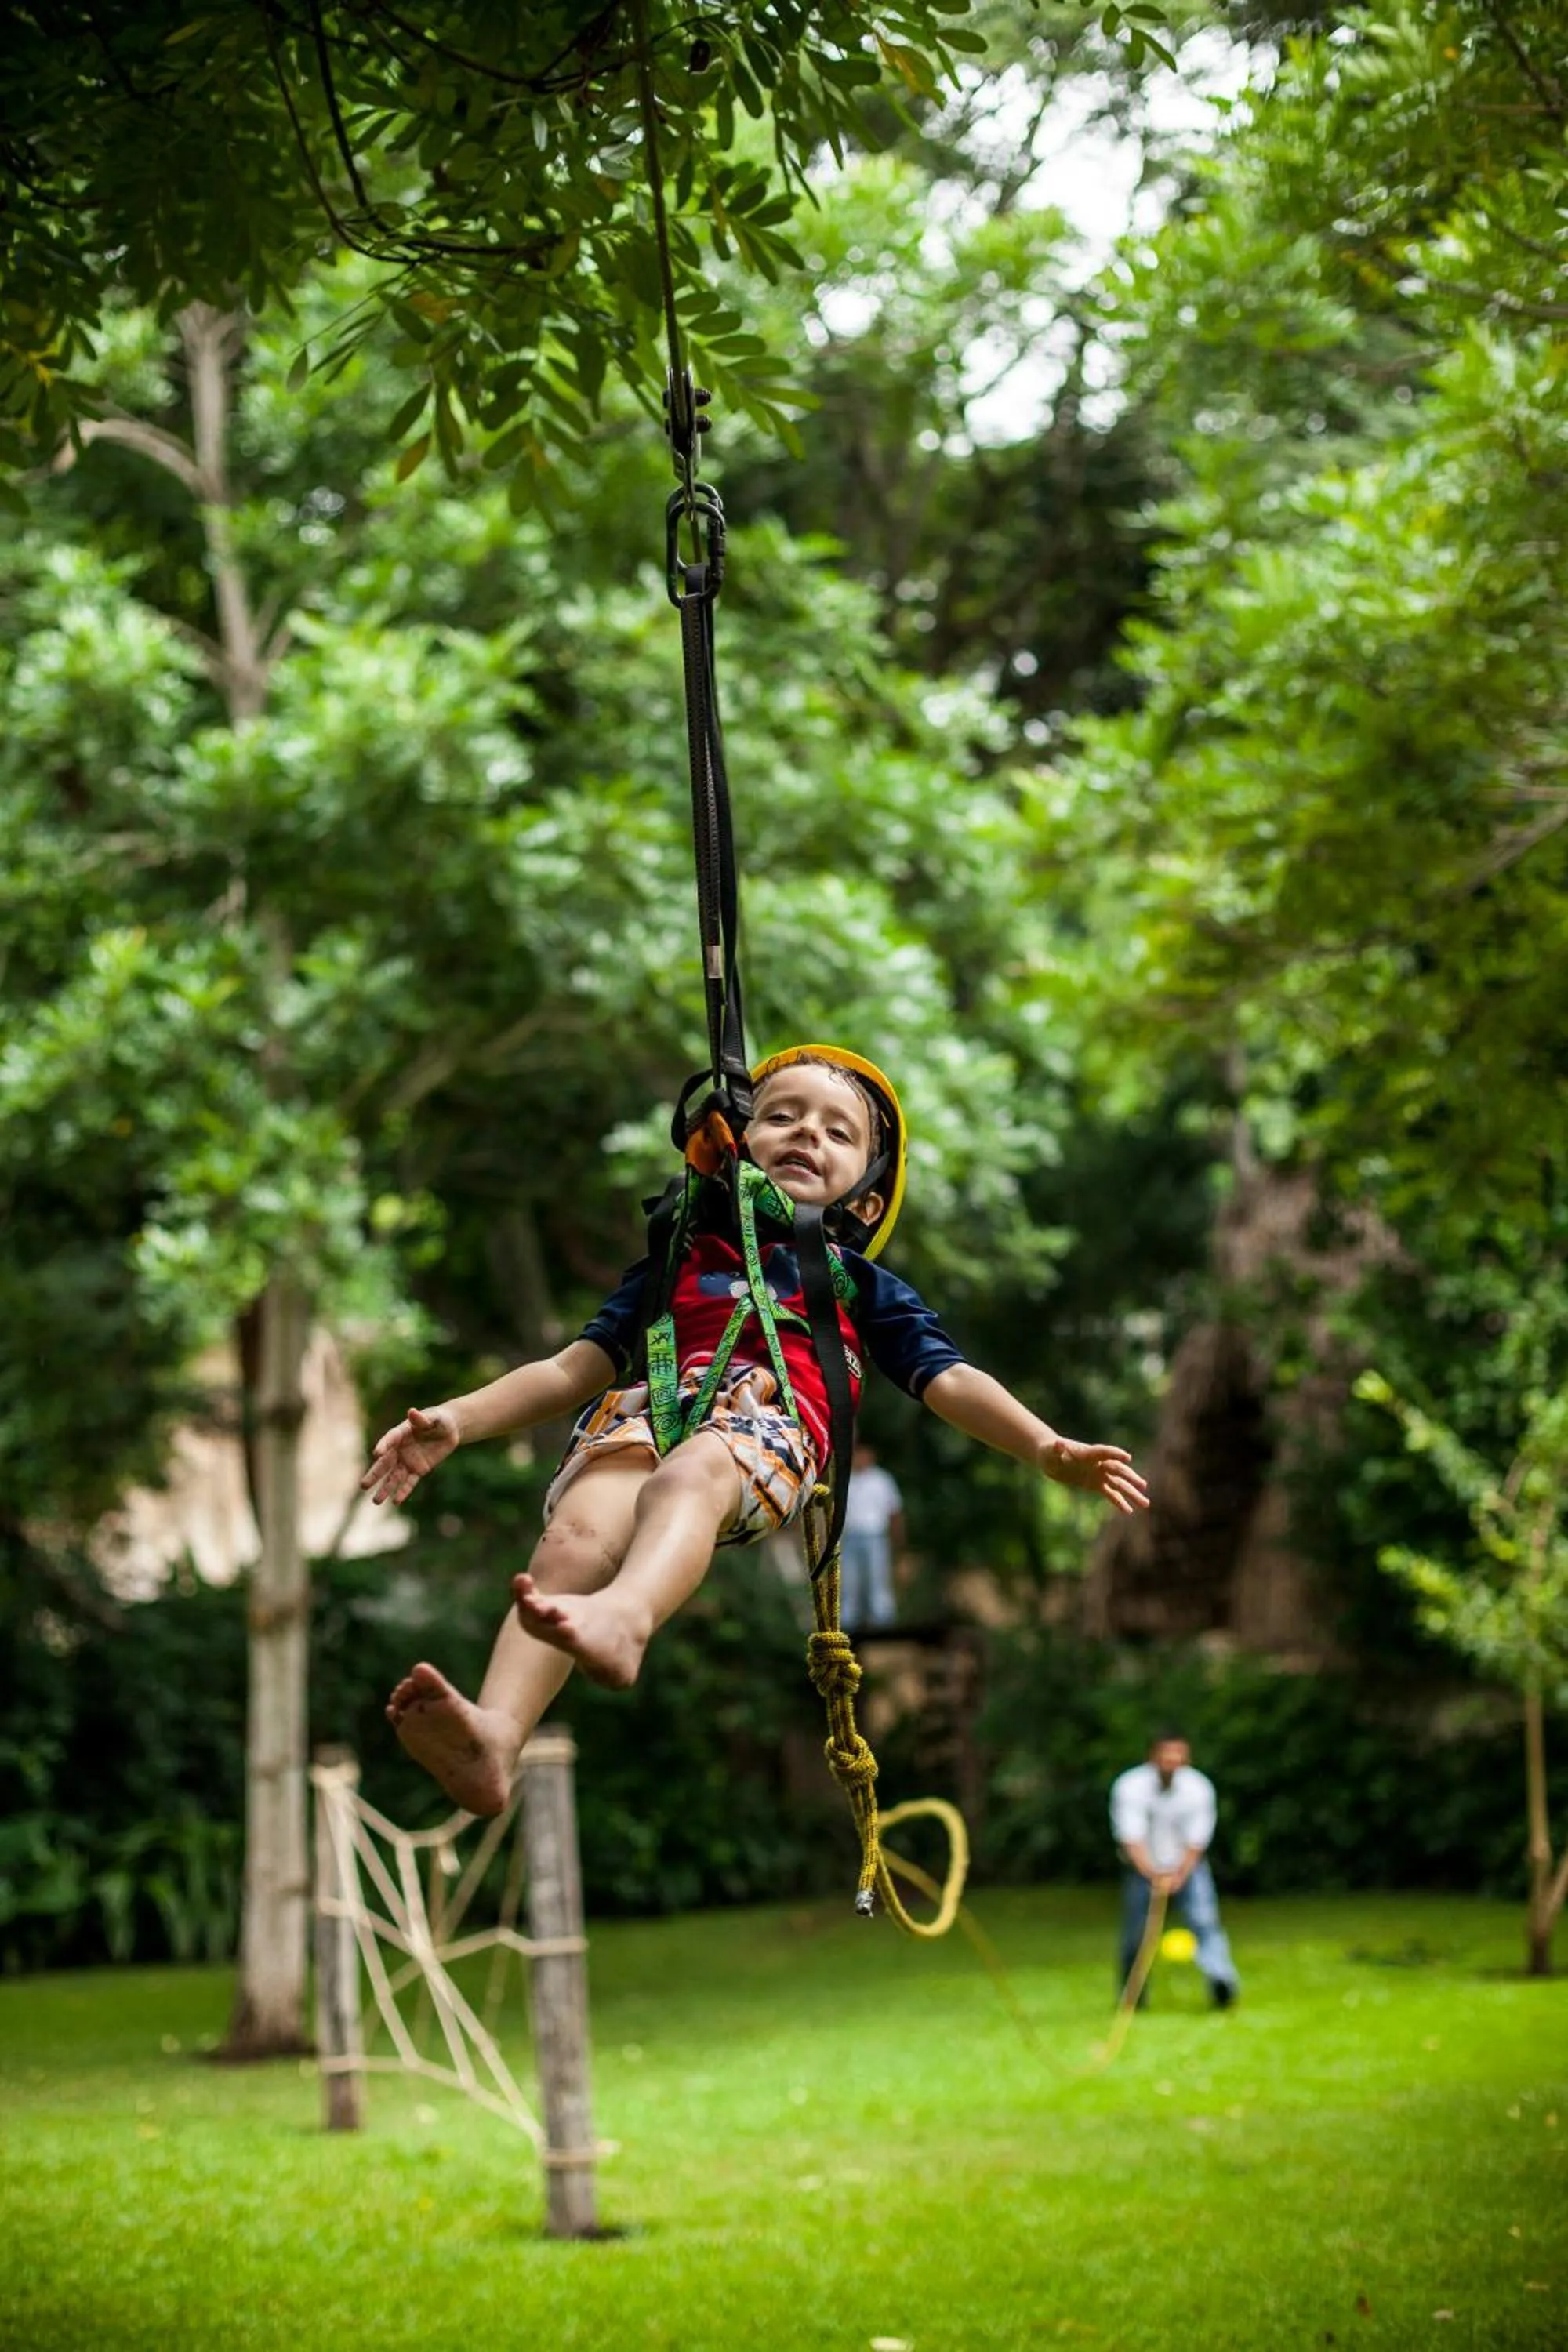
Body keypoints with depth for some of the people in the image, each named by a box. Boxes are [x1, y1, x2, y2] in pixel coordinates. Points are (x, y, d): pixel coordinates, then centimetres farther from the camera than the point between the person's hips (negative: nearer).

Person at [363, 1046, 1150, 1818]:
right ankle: (492, 1737, -56)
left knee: (688, 1477, -40)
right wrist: (458, 1419, 17)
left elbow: (948, 1379, 22)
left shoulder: (863, 1285, 34)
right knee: (574, 1538, -33)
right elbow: (574, 1368, 31)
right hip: (647, 1411, 2)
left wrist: (1047, 1448, 5)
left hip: (767, 1421, -2)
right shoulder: (679, 1264, 37)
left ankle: (623, 1618, -73)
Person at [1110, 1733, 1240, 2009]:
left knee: (1205, 1920, -20)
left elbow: (1195, 1844, -12)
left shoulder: (1199, 1788, -16)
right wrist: (1155, 1877, -36)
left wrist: (1177, 1878, -25)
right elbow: (1131, 1840, -23)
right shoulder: (1130, 1787, -19)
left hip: (1187, 1866, 0)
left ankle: (1221, 1980, -36)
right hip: (1142, 1869, 0)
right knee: (1135, 1934, 0)